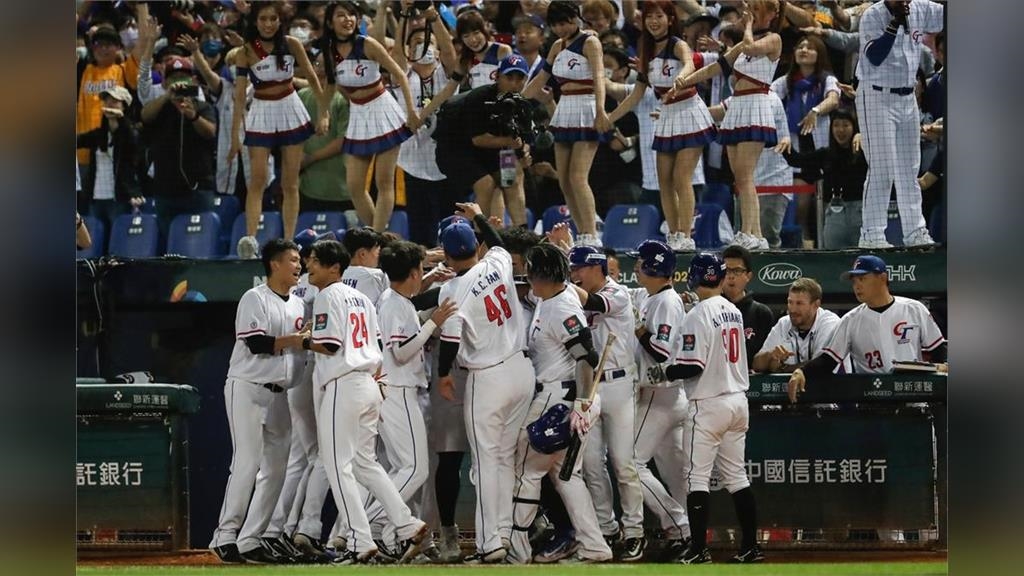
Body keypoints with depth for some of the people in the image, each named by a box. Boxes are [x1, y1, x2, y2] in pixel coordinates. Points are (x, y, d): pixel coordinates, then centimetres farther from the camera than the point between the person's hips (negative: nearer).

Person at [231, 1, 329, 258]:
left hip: (291, 112, 2)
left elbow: (312, 78, 3)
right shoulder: (246, 52, -9)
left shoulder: (291, 45, -6)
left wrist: (324, 112, 0)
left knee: (290, 183, 4)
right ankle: (250, 238, -23)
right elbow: (239, 94, -8)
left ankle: (289, 240, 7)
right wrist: (235, 136, -10)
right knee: (257, 180, -12)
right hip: (261, 114, -2)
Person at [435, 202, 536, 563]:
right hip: (522, 370, 6)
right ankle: (506, 531, 16)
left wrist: (443, 375, 2)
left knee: (487, 461, -2)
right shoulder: (498, 264, 1)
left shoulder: (454, 289, -15)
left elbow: (450, 339, -14)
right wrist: (478, 217, 39)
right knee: (508, 457, 14)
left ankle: (491, 543, -6)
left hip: (487, 378, -6)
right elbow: (499, 243, 26)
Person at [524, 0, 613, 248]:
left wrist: (600, 111, -35)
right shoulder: (558, 47, 13)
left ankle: (591, 235, -14)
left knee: (577, 178, -16)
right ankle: (583, 234, 11)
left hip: (586, 112, -8)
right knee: (564, 180, 4)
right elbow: (541, 79, 22)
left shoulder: (589, 43, -8)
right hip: (564, 112, 8)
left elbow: (599, 77, -22)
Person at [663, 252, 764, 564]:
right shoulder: (734, 312, 9)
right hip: (738, 401, 7)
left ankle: (698, 550, -7)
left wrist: (664, 373, -3)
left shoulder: (698, 315, -14)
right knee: (737, 476, 12)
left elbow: (693, 366, -19)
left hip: (709, 404, -7)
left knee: (697, 477, -3)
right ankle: (750, 547, 11)